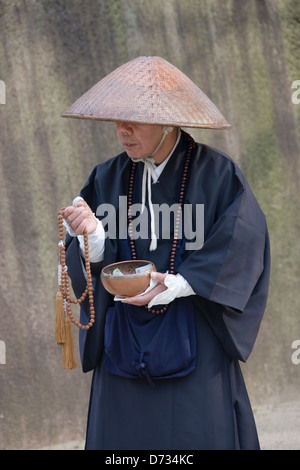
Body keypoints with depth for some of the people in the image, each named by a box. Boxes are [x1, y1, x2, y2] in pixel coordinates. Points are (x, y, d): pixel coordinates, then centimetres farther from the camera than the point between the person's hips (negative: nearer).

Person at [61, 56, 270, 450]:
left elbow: (244, 244, -9)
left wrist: (178, 284, -16)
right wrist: (93, 233, -20)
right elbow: (97, 264, 3)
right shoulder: (108, 179, 7)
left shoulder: (217, 174, -3)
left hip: (194, 341, -3)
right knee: (126, 433, 1)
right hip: (124, 341, 3)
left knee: (196, 434, -4)